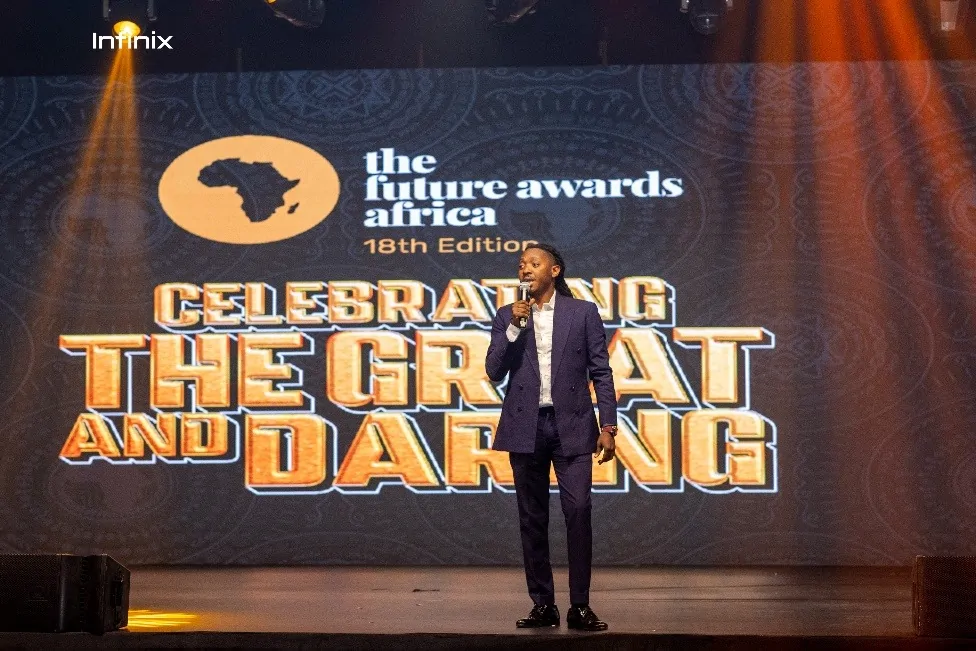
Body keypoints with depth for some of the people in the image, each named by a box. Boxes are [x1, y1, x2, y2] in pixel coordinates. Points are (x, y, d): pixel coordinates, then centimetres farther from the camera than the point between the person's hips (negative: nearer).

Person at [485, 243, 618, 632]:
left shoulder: (583, 312, 4)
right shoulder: (507, 316, 9)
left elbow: (601, 372, 3)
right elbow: (494, 372, 2)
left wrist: (608, 426, -4)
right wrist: (514, 327, -9)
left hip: (570, 426, -2)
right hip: (526, 427, 2)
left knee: (578, 511, -11)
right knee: (533, 519, 5)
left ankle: (580, 606, -6)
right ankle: (543, 605, 11)